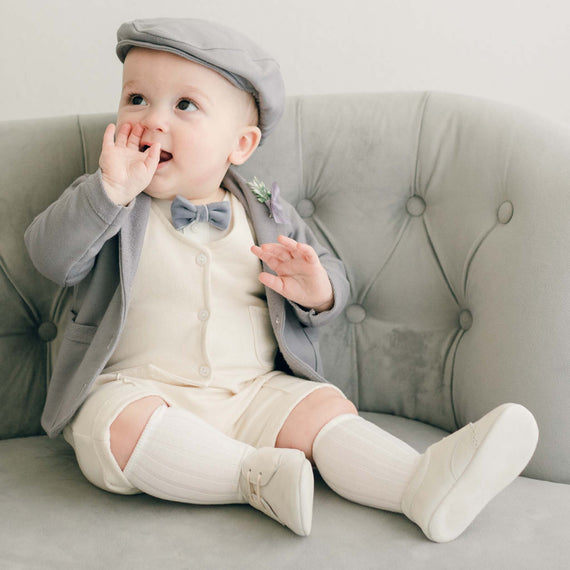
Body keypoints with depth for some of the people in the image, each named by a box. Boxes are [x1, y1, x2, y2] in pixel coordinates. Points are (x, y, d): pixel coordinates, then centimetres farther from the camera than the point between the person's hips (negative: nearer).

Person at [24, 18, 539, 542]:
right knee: (124, 424, -34)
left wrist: (318, 292, -11)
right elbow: (52, 257, -12)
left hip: (252, 394, 3)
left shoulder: (266, 216, 9)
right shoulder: (109, 206, 4)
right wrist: (111, 189, -24)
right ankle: (259, 477, -32)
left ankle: (419, 484, -35)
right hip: (136, 391, -2)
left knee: (322, 407, -21)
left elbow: (334, 281, 14)